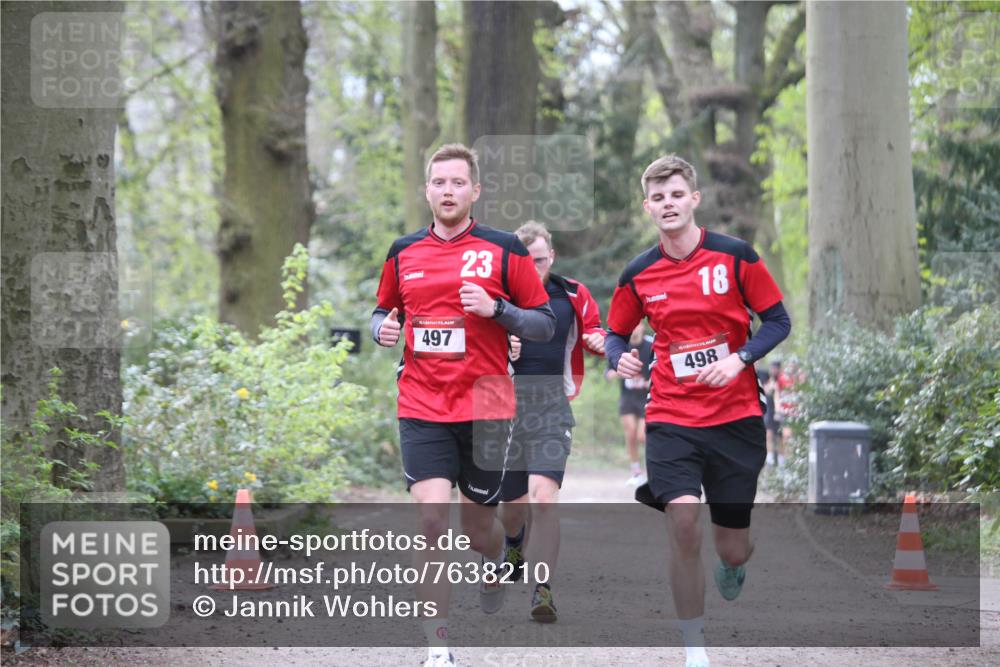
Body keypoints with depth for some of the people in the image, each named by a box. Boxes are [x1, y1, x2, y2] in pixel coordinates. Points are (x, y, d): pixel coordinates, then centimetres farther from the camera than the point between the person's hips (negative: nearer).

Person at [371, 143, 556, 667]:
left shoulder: (505, 249, -2)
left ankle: (494, 562, 51)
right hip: (422, 411, 1)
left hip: (486, 407, -1)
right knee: (431, 519, -14)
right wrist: (383, 328, -2)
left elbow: (545, 324, -1)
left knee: (477, 523, 12)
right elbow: (384, 311, 21)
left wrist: (495, 308, -18)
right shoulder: (403, 252, 7)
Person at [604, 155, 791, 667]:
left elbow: (777, 321, 0)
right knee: (683, 524, -20)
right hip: (671, 418, 0)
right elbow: (615, 333, 15)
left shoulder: (735, 256, -5)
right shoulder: (638, 274, 1)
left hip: (736, 417, 0)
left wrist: (738, 359, -16)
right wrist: (619, 357, -9)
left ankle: (732, 566, 45)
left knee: (733, 546, 3)